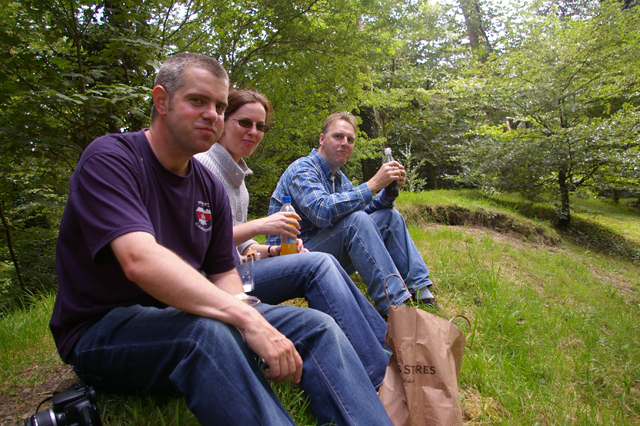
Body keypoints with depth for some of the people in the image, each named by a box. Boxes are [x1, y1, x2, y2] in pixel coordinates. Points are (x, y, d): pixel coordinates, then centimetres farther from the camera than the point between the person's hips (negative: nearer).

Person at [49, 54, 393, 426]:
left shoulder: (210, 186, 6)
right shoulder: (109, 159, -14)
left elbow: (224, 273, 7)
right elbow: (140, 261, -30)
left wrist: (248, 323, -15)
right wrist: (248, 318, -36)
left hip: (183, 316, 6)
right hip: (102, 332, -5)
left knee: (316, 326, -10)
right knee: (208, 331, -39)